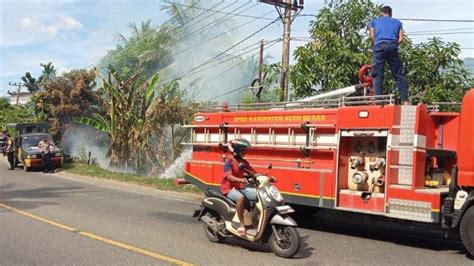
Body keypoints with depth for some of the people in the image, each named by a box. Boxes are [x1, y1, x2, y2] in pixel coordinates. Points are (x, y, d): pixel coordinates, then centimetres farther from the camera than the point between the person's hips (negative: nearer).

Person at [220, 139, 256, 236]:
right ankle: (241, 225, -31)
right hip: (229, 188, -8)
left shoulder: (243, 162, 11)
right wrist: (240, 180, -46)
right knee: (240, 198, -39)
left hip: (241, 187, 8)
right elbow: (228, 176, -27)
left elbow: (254, 172, 8)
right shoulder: (229, 162, -12)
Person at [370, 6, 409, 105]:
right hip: (392, 46, 1)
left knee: (377, 74, -4)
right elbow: (400, 39, 14)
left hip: (379, 46, -1)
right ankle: (405, 100, -4)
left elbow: (372, 37, 10)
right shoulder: (397, 22, 27)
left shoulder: (374, 21, 24)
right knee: (398, 74, 3)